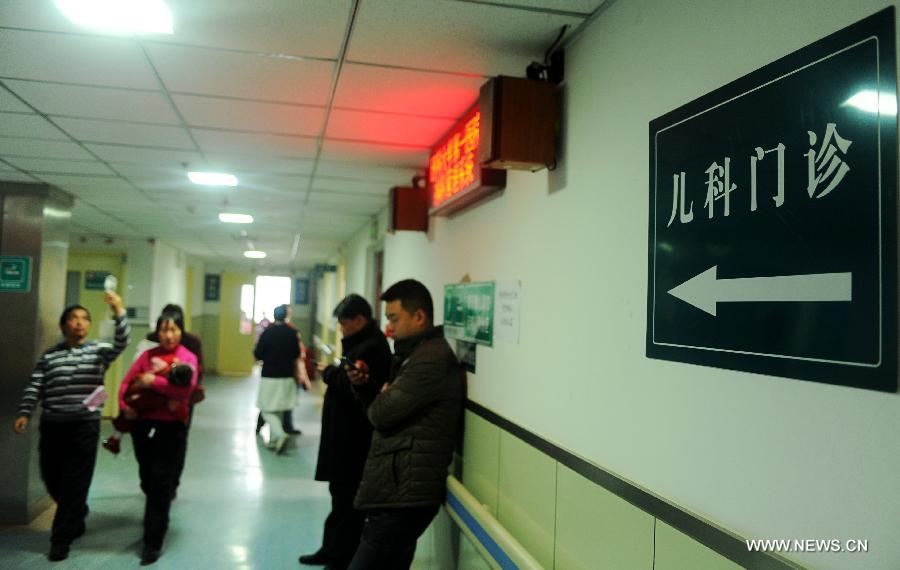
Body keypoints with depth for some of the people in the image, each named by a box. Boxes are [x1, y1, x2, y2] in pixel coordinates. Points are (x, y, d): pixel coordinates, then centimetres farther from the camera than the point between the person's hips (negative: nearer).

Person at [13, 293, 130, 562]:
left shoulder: (99, 350, 1)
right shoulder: (49, 355, 8)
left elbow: (121, 343, -18)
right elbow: (34, 388, 6)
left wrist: (118, 312, -32)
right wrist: (24, 413, -8)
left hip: (85, 426, -3)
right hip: (52, 426, 3)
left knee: (75, 483, -2)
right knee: (52, 480, 12)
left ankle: (61, 539, 10)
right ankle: (75, 519, 39)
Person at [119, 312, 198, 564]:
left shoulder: (188, 358, -6)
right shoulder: (148, 355, 6)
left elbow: (186, 389, -20)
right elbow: (127, 382, 5)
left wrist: (154, 381, -20)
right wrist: (124, 406, -11)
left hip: (171, 426, -4)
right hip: (142, 424, 4)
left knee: (161, 485, -1)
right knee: (148, 480, 19)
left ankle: (153, 542, 8)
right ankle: (155, 521, 44)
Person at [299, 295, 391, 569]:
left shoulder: (372, 347, -19)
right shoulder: (363, 341, 13)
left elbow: (351, 385, -27)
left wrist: (328, 372, -12)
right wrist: (334, 372, 0)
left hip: (355, 436, -11)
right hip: (347, 433, 11)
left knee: (347, 498, 1)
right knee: (341, 494, 19)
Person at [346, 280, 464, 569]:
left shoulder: (432, 359, -17)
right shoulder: (418, 354, 17)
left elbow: (382, 413, -19)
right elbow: (387, 408, 20)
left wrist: (382, 395, 3)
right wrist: (362, 386, 3)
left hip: (405, 494, -10)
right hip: (400, 491, 10)